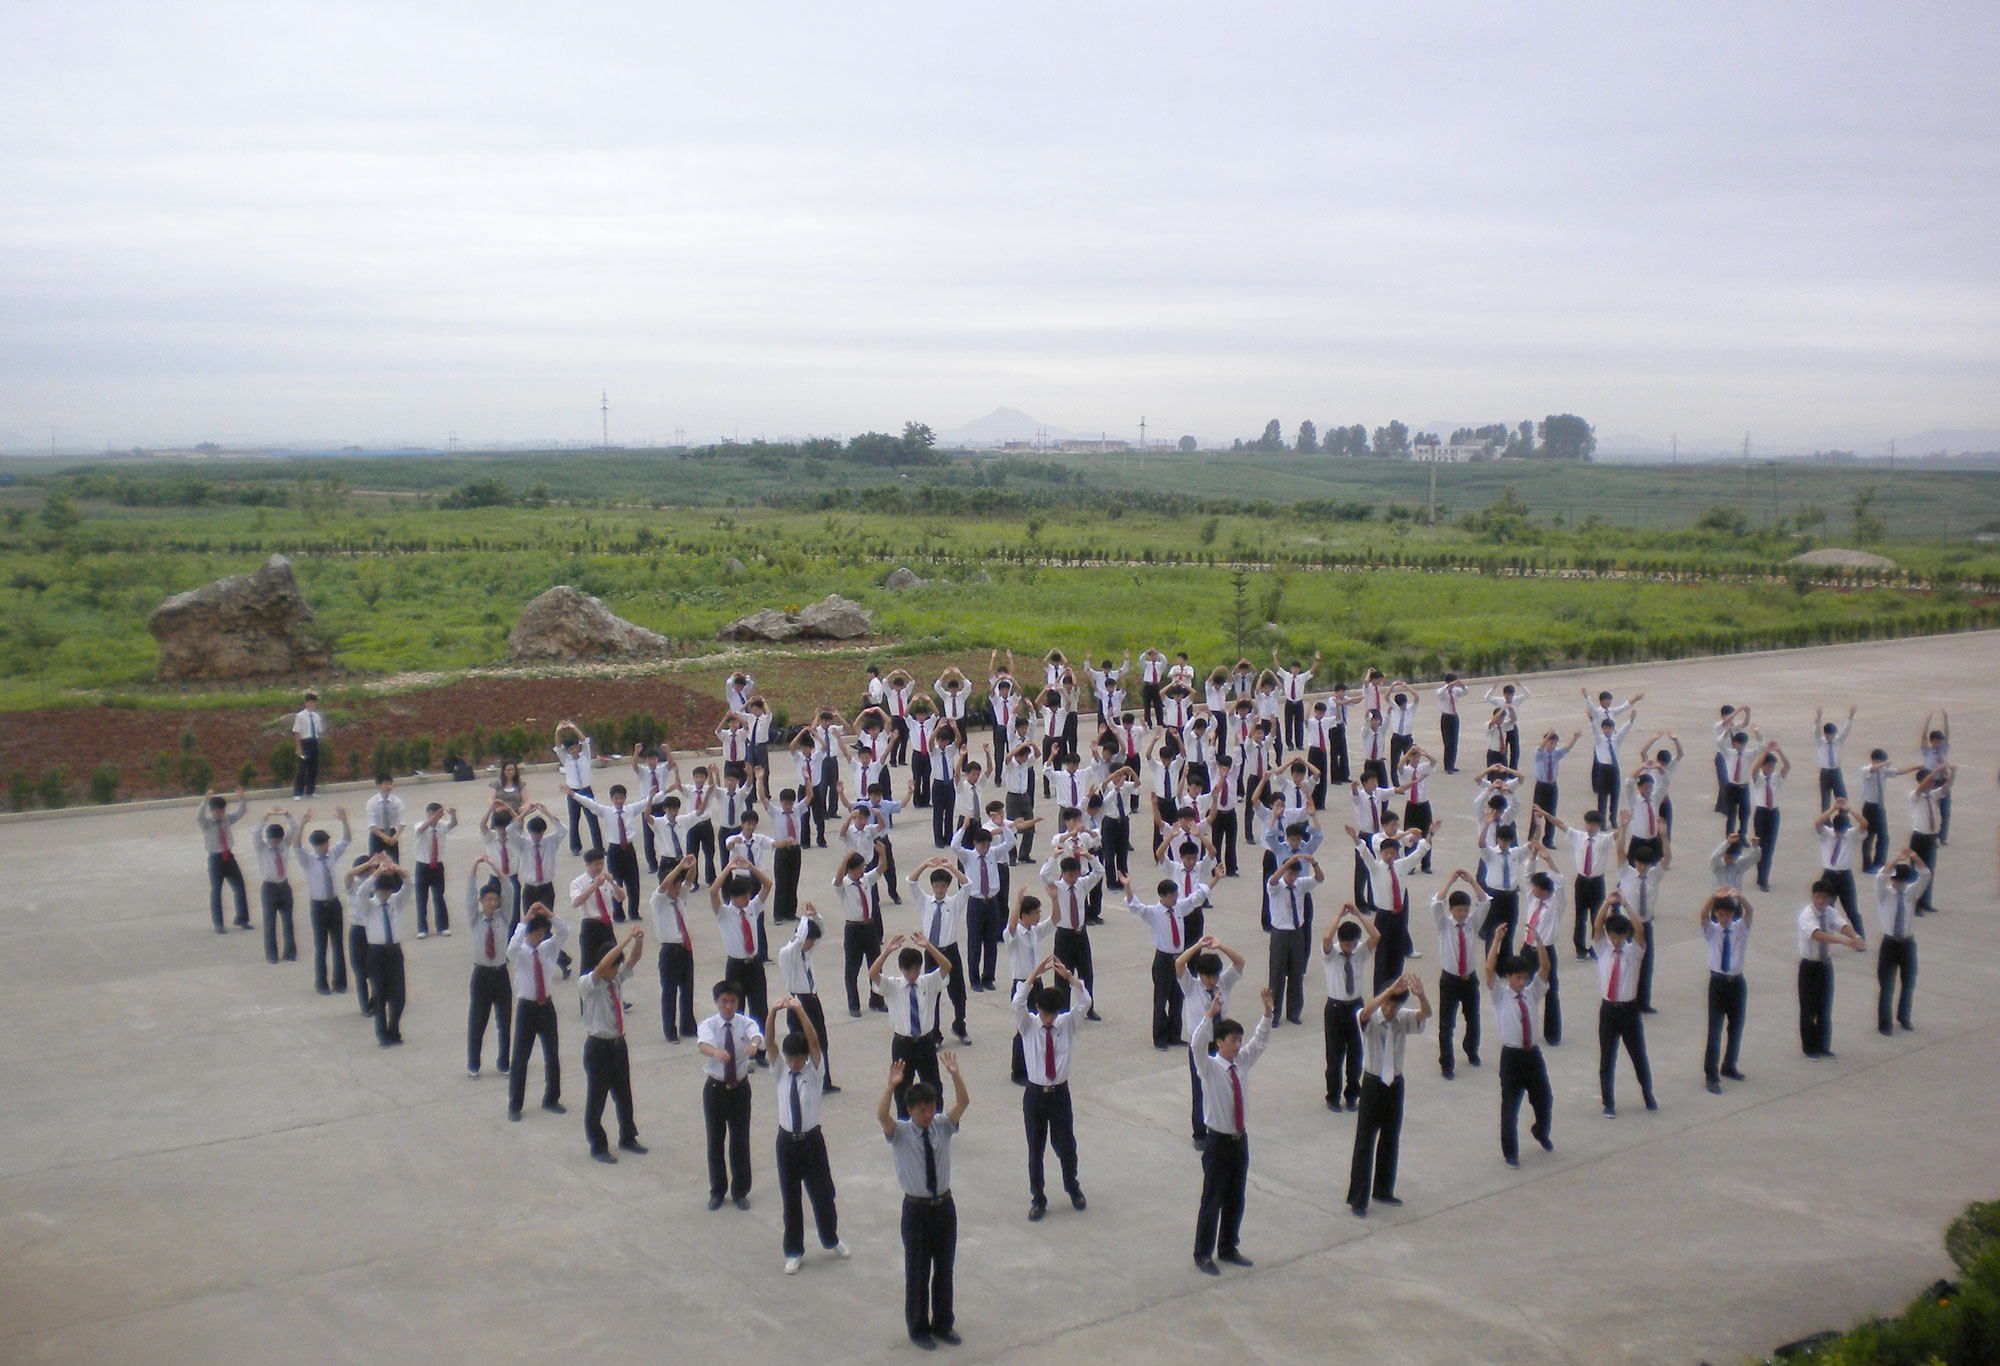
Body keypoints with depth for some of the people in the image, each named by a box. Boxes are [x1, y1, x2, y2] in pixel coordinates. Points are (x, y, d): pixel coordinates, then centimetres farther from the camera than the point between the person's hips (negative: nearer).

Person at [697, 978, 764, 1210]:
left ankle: (740, 1191, 25)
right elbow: (703, 1043, -31)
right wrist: (716, 1052, -54)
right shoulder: (708, 1025, -9)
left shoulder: (745, 1023, -6)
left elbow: (757, 1035, -29)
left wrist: (754, 1044, -54)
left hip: (740, 1087, 0)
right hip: (715, 1088, 0)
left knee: (741, 1141, 7)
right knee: (715, 1141, 10)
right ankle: (717, 1191, 29)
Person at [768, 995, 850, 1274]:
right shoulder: (779, 1072, -1)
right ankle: (794, 1252, 22)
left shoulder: (815, 1072, -5)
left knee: (822, 1193, 9)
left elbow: (814, 1042, -21)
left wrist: (799, 1010, -33)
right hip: (787, 1141, 1)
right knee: (790, 1198, 9)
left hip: (812, 1140, -1)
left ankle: (831, 1240, 33)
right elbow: (769, 1044, -14)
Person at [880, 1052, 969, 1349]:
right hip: (916, 1210, -3)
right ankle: (918, 1328, 26)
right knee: (917, 1271, 8)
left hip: (944, 1206, 3)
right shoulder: (900, 1132, -10)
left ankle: (943, 1324, 32)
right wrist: (892, 1085, -44)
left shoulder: (942, 1126, -2)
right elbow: (881, 1115, -31)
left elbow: (963, 1102, -17)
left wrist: (955, 1075, -34)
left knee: (945, 1268, 14)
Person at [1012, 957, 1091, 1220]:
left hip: (1060, 1093, 1)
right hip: (1035, 1094, -1)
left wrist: (1069, 976, -29)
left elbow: (1084, 1003, -16)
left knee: (1066, 1145, 9)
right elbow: (1018, 1003, -24)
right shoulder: (1027, 1024, -5)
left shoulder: (1067, 1023, -1)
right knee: (1035, 1149, 7)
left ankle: (1072, 1187, 36)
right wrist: (1035, 974, -32)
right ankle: (1038, 1199, 22)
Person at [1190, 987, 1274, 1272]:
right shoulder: (1209, 1067, -13)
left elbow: (1260, 1040, 10)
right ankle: (1203, 1254, 14)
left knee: (1235, 1199, 16)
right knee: (1212, 1200, 2)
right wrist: (1210, 1015, -41)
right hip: (1218, 1141, -6)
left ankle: (1229, 1248, 31)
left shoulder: (1243, 1063, 3)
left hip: (1240, 1139, 6)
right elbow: (1196, 1044, -31)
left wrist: (1267, 1012, -3)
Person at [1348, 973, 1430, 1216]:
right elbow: (1366, 1012, -40)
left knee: (1391, 1140, 16)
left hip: (1395, 1084, 5)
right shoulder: (1370, 1019, -15)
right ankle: (1358, 1198, 4)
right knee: (1364, 1143, -1)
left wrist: (1420, 994, -45)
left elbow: (1426, 1013, -22)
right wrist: (1391, 990, -51)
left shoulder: (1403, 1018, -4)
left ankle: (1383, 1190, 31)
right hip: (1372, 1084, -5)